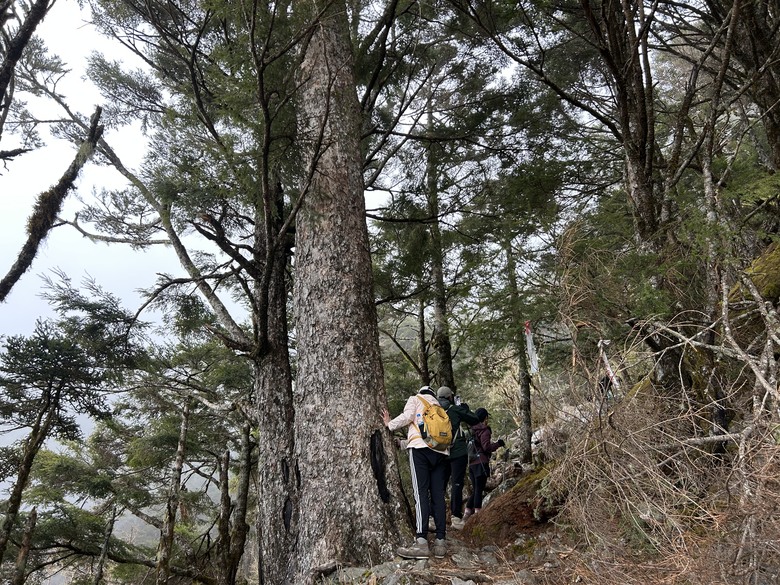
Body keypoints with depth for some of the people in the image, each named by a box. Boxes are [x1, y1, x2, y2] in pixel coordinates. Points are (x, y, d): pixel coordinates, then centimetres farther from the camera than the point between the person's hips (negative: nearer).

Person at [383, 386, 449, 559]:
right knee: (438, 495, 3)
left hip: (420, 447, -4)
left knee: (421, 494, -12)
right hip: (441, 451, 5)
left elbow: (407, 417, 0)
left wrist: (389, 424, 12)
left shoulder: (415, 399, 18)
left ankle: (421, 542, -21)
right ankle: (440, 542, -2)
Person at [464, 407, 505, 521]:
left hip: (471, 463, 8)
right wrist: (498, 444, -2)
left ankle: (467, 513, 12)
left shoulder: (472, 430, 13)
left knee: (475, 490, 15)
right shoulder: (484, 431, -9)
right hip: (481, 463, -8)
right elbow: (486, 447, -16)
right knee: (479, 489, -5)